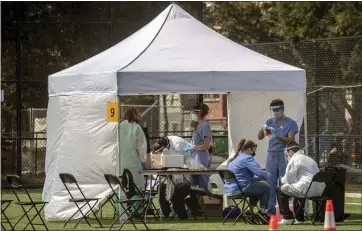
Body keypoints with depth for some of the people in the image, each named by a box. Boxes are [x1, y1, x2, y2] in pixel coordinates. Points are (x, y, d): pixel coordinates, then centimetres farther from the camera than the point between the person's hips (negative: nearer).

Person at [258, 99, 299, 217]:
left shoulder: (291, 123, 1)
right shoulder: (270, 122, 13)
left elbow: (291, 140, -9)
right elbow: (259, 137, 8)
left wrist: (277, 136, -22)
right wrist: (263, 129, -13)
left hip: (284, 155, -4)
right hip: (271, 154, 4)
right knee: (270, 183, 1)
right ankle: (270, 209, 4)